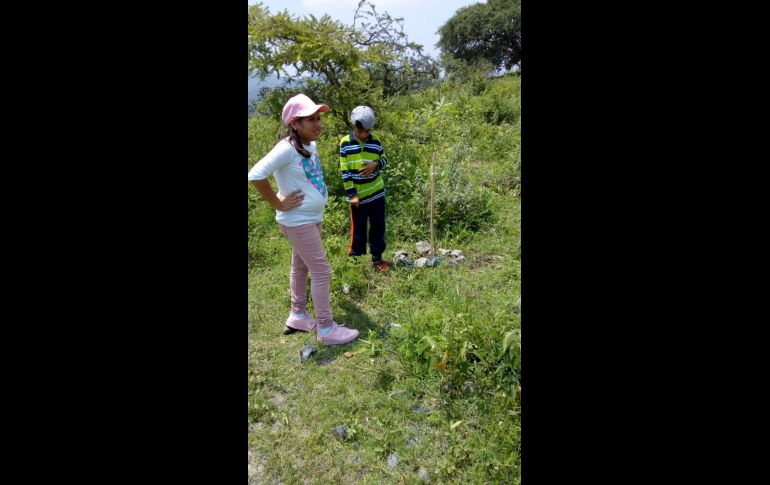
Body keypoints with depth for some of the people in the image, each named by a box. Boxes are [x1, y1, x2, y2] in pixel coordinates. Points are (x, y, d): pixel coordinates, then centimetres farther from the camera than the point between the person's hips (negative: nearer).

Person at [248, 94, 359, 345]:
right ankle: (326, 329, 9)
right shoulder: (287, 148, -23)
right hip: (298, 221, -9)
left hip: (312, 218, 9)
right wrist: (279, 204, -22)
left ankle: (298, 315, 36)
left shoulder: (311, 145, 3)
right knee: (321, 271, -3)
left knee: (301, 267, 19)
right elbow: (255, 175, -29)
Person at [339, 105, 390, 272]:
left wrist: (376, 164, -14)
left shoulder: (376, 141, -1)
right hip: (358, 196, -3)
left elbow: (384, 159, 10)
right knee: (358, 230, 6)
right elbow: (345, 171, -7)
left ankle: (377, 257, 26)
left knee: (378, 227, 10)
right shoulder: (345, 143, -8)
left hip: (377, 193, 3)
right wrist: (352, 194, -12)